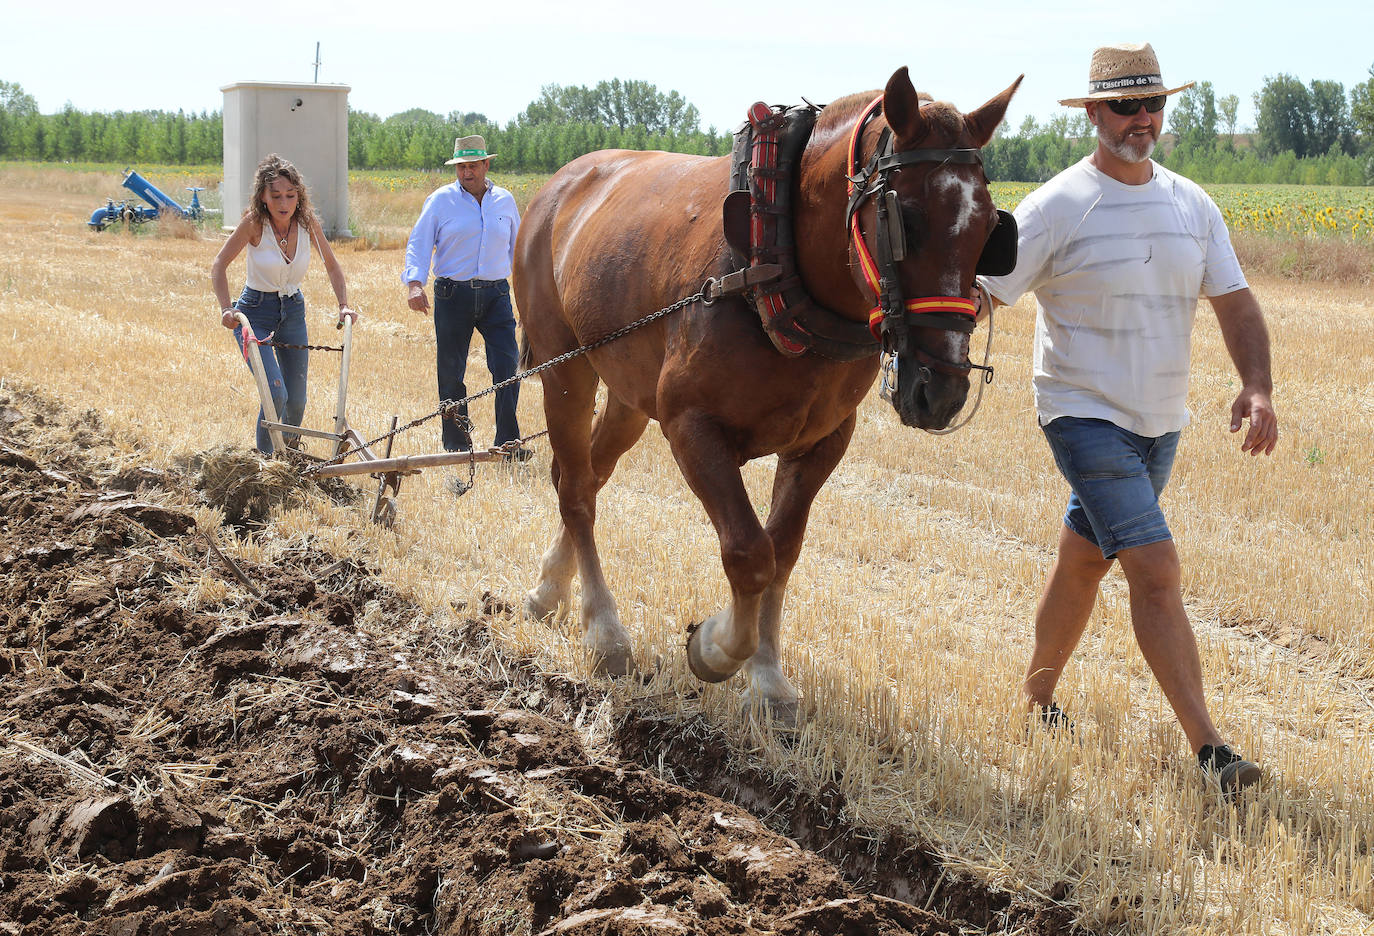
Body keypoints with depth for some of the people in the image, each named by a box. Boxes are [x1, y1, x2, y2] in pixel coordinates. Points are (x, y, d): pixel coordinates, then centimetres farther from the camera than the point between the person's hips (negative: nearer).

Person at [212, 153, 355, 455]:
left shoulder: (307, 222, -9)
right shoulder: (254, 223, -19)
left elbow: (332, 265, 4)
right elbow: (219, 265, -13)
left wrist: (344, 305, -8)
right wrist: (226, 308, -25)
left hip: (293, 311, 4)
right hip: (255, 312, -4)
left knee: (297, 400, 7)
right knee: (275, 393, -20)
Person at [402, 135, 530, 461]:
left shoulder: (505, 201, 10)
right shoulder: (441, 200, 2)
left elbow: (517, 248, 19)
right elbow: (418, 244, -1)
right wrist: (415, 283, -17)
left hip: (496, 295, 2)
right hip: (453, 295, -1)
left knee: (507, 366, -9)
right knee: (451, 372, 3)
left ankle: (508, 442, -5)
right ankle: (456, 444, 14)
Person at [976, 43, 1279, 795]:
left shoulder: (1192, 205, 6)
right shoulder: (1057, 207, -10)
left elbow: (1235, 301, 5)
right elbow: (981, 292, -13)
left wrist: (1256, 386, -11)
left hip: (1159, 423, 6)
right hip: (1086, 417, -6)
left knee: (1082, 561, 18)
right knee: (1156, 572, -15)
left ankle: (1038, 696, 37)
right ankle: (1207, 747, -16)